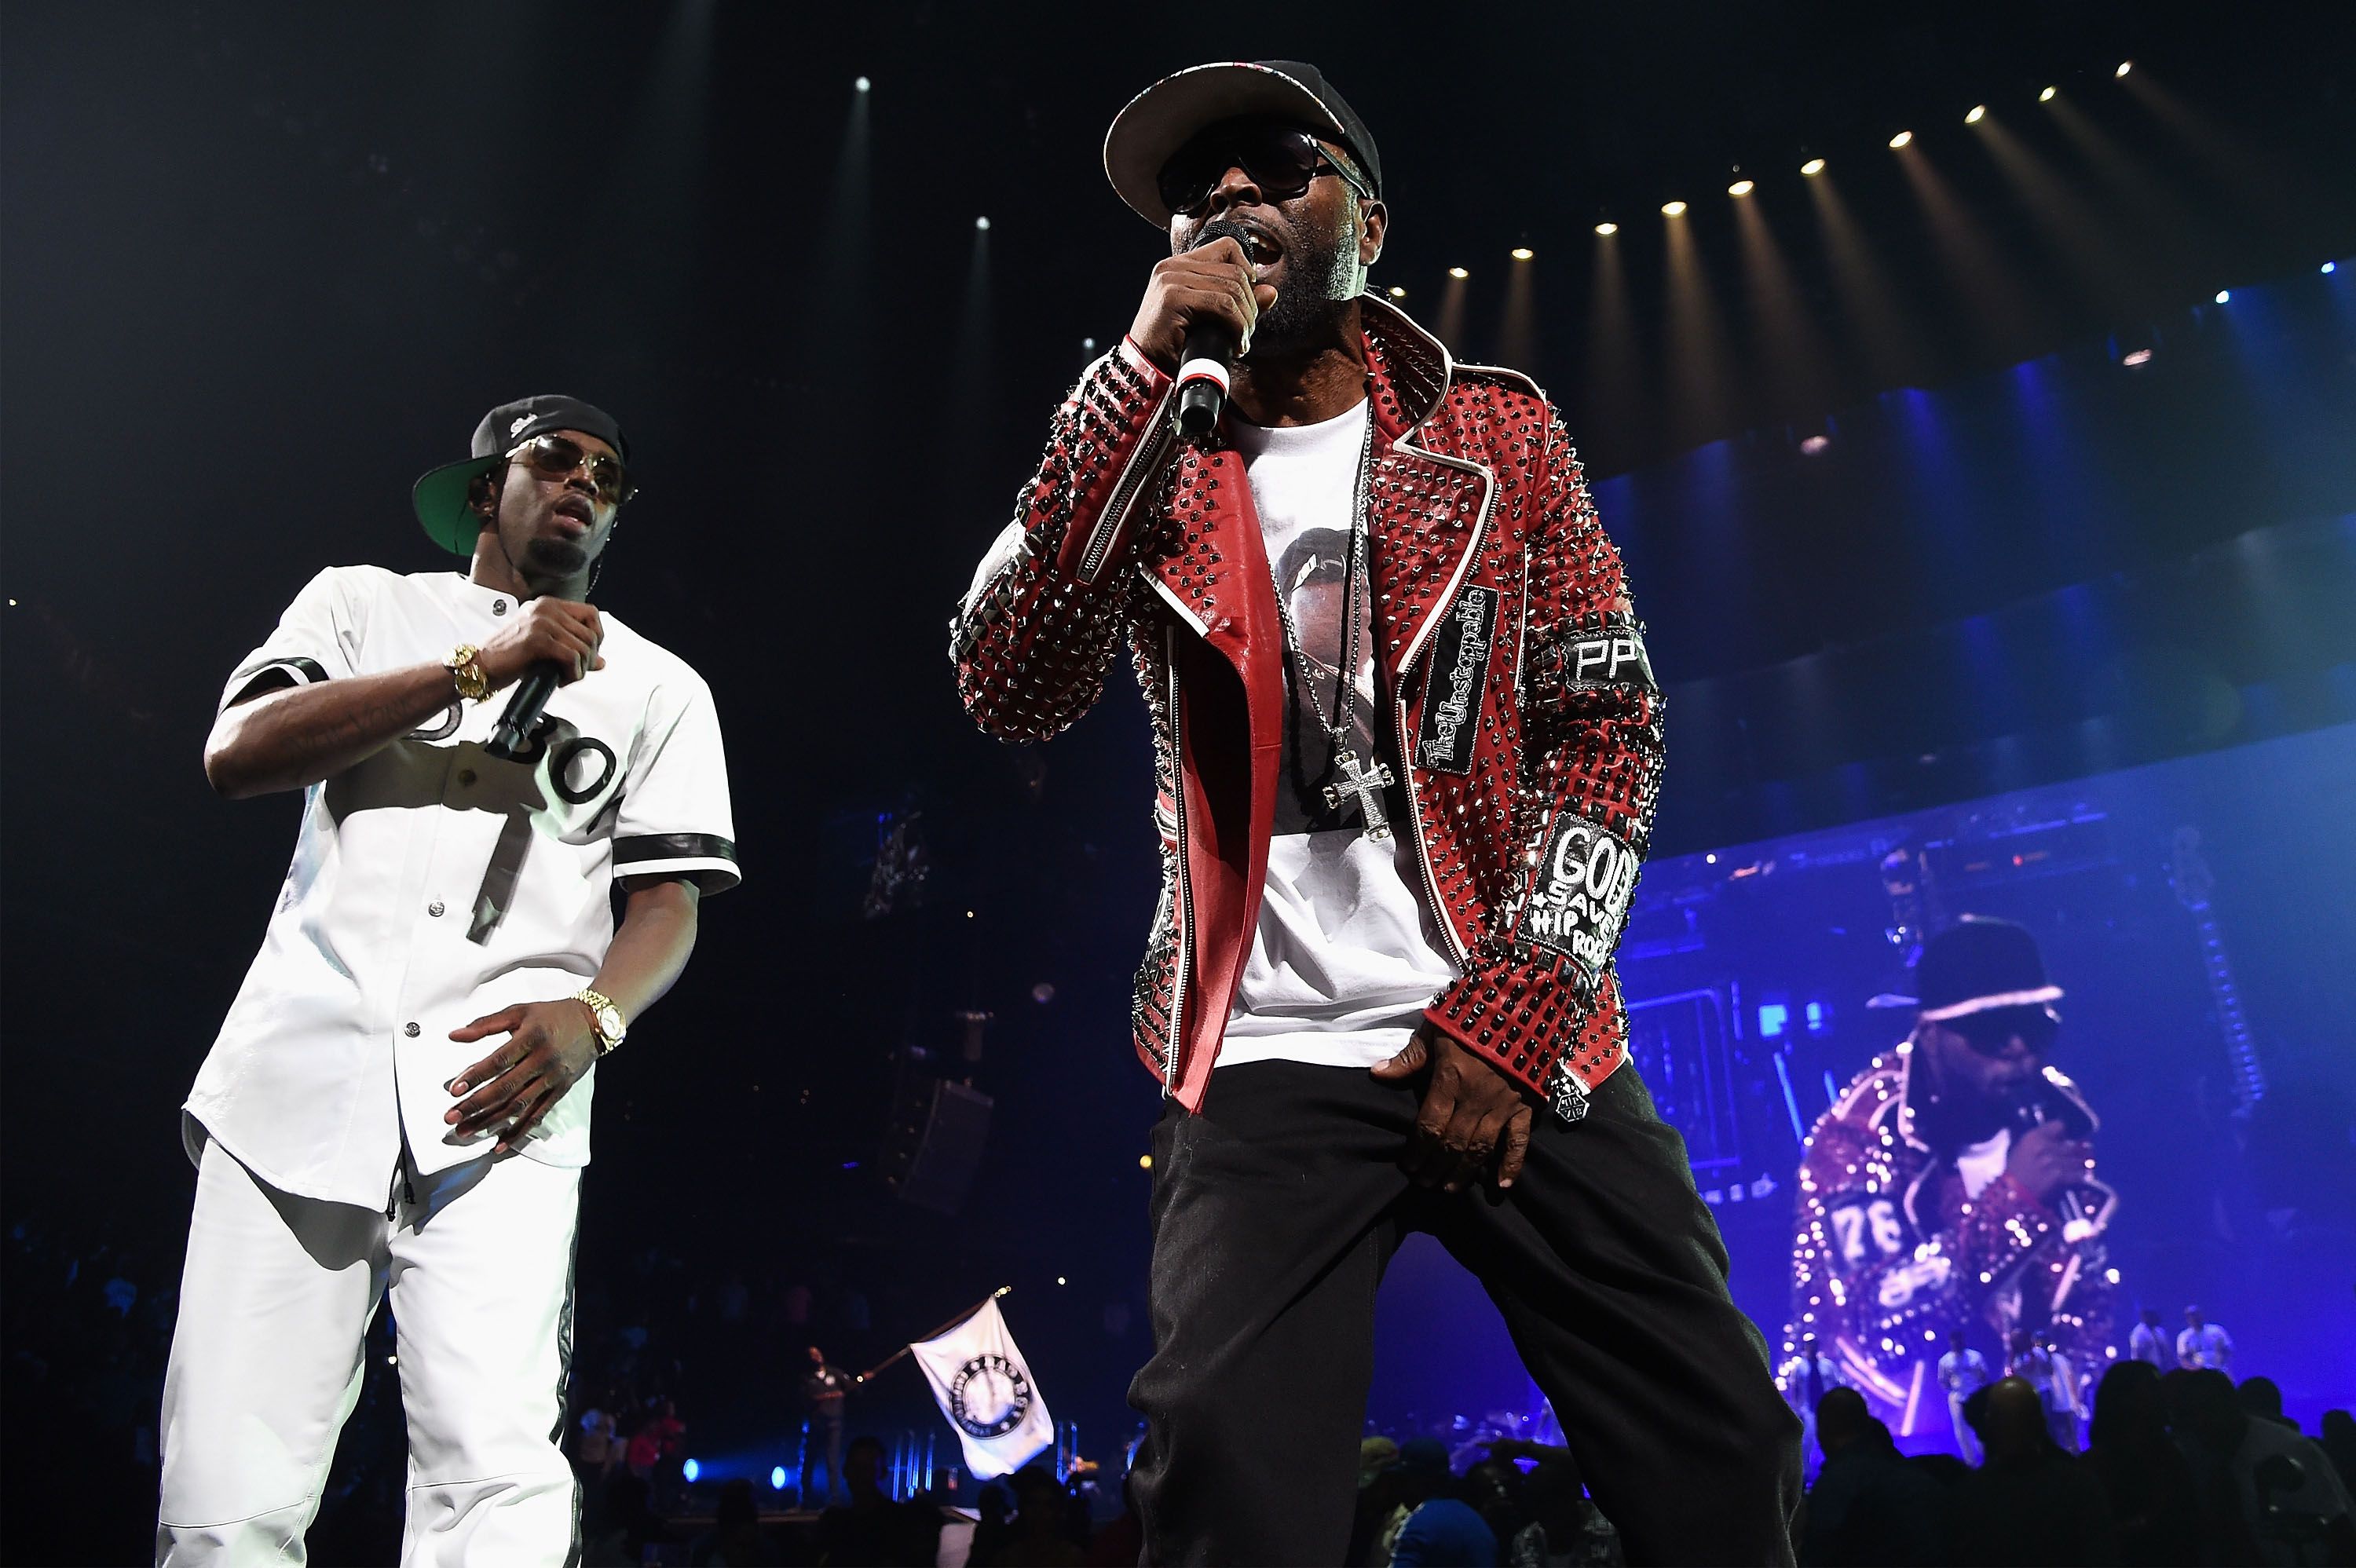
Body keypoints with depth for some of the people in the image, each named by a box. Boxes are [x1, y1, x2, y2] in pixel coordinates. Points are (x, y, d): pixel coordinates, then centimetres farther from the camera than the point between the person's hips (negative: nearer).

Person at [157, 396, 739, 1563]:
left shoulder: (658, 686, 18)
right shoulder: (364, 603, 19)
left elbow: (670, 900, 8)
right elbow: (236, 753, 1)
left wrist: (590, 1012, -13)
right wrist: (479, 668, -6)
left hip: (500, 1100, 0)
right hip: (297, 1074, 1)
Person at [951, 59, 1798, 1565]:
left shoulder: (1498, 434, 8)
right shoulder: (1143, 462, 8)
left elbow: (1608, 720, 3)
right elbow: (1010, 691, -8)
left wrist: (1518, 1006, -9)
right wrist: (1144, 368, -13)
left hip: (1516, 1041, 1)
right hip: (1266, 1062, 0)